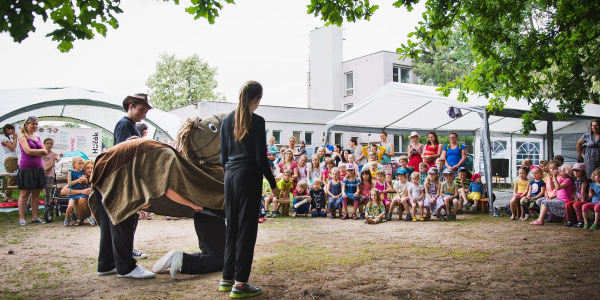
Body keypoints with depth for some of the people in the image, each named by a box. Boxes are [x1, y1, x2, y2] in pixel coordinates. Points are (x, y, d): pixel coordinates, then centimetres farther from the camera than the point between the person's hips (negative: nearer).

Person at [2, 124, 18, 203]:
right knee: (11, 178, -11)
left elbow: (15, 147, 18)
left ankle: (9, 196, 7)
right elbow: (12, 148, -13)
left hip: (14, 159, 9)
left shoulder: (9, 138, 22)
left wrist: (15, 139, 12)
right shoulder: (4, 138, -5)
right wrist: (15, 139, -3)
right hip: (9, 160, -9)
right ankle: (8, 197, -8)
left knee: (14, 178, 5)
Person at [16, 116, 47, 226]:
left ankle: (34, 217, 13)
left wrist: (34, 152, -7)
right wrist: (41, 151, -2)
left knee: (36, 193, 7)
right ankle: (21, 218, 3)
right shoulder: (22, 137, -1)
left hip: (38, 168, 6)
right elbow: (28, 151, -14)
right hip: (26, 168, -6)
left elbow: (45, 153, 8)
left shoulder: (38, 138, 17)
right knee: (25, 193, -2)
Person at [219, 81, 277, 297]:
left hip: (230, 176, 6)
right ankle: (240, 283, 2)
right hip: (249, 176, -6)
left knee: (232, 226, 14)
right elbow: (261, 158, -10)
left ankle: (227, 277, 20)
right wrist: (273, 184, -2)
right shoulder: (257, 121, -8)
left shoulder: (227, 120, 9)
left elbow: (223, 156, 11)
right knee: (247, 228, -1)